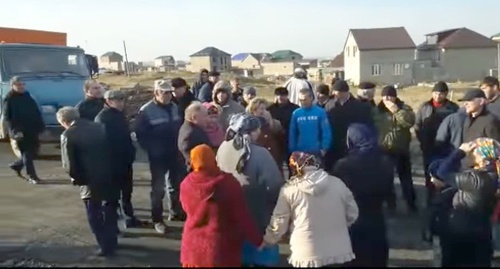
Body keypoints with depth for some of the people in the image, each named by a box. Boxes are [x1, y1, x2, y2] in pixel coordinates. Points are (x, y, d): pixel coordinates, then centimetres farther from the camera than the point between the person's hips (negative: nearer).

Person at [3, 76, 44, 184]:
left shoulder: (28, 97, 12)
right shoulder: (9, 100, -6)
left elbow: (37, 113, 15)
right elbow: (6, 118, -9)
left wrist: (41, 127, 7)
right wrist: (14, 131, -19)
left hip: (32, 131, 6)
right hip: (20, 132, -6)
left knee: (31, 152, 11)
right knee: (27, 154, -2)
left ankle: (16, 165, 35)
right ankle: (32, 176, 6)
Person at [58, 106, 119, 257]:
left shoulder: (68, 135, -7)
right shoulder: (99, 127, 8)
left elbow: (69, 163, -10)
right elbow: (111, 149, 8)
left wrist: (76, 178, 6)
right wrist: (113, 170, 14)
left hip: (90, 180, -5)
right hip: (109, 175, 6)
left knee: (94, 215, 10)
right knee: (109, 210, 21)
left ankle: (106, 246, 11)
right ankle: (111, 242, 32)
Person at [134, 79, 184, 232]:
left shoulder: (174, 108, 5)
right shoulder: (146, 111, -14)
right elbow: (140, 135, -14)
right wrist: (152, 150, -16)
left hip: (175, 154, 6)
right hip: (158, 156, -6)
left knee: (177, 184, 18)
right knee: (158, 188, 3)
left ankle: (176, 212, 35)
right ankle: (157, 219, 14)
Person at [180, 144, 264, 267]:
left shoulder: (186, 184, -9)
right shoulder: (228, 183, -20)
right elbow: (242, 217, -15)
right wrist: (258, 240, -2)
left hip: (193, 248, 4)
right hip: (222, 249, -3)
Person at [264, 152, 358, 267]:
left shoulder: (289, 189, -5)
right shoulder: (338, 183, 1)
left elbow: (278, 224, 1)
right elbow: (352, 214, 10)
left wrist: (266, 241, 20)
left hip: (307, 256, -2)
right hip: (340, 253, 3)